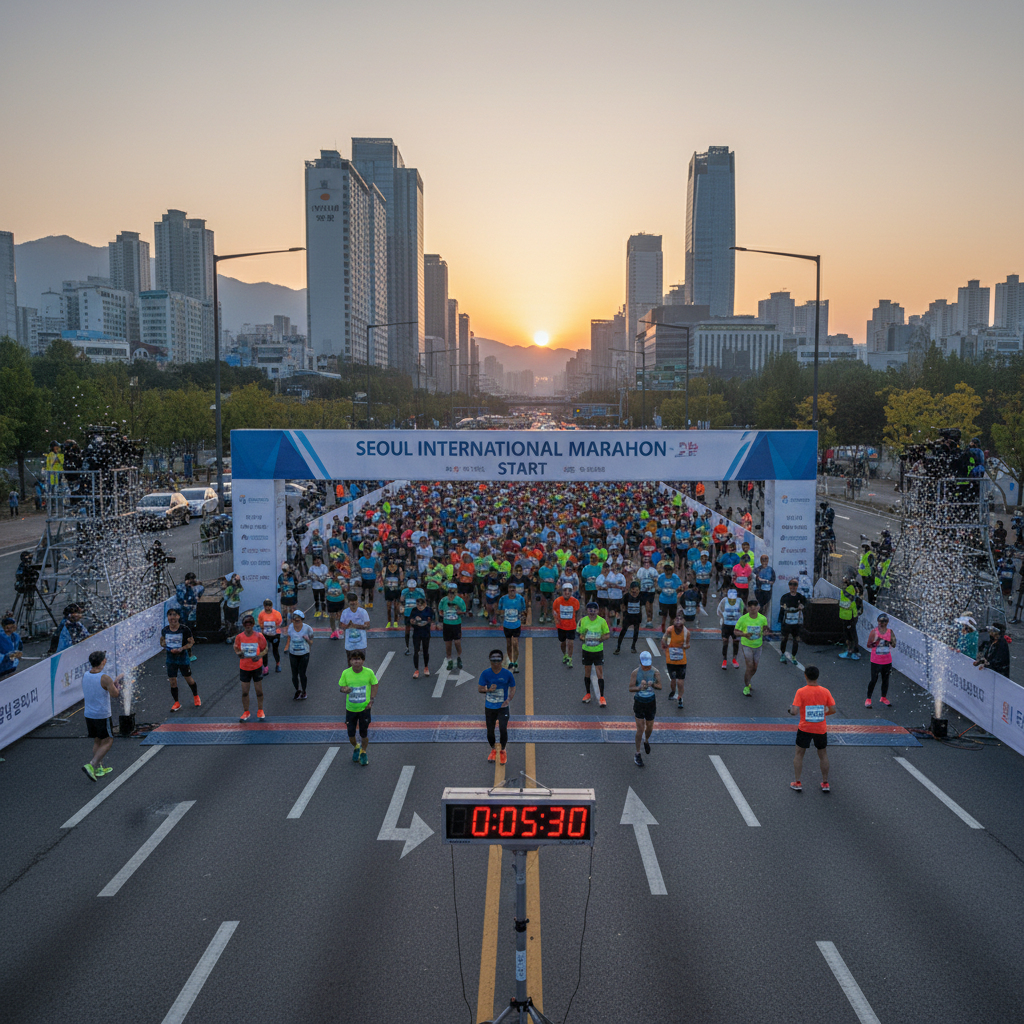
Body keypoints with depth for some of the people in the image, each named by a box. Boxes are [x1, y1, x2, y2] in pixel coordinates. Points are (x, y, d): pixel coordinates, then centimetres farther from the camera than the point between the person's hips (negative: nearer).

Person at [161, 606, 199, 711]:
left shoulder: (184, 629, -15)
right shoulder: (164, 630, -4)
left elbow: (191, 642, -9)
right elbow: (162, 641, 14)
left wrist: (181, 649, -23)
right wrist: (164, 645, -9)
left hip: (183, 658, -3)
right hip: (170, 659, 3)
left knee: (188, 679, 11)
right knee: (172, 681, 3)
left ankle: (196, 697, 36)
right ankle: (176, 703, 18)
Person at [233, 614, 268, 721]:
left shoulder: (259, 636, -11)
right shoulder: (239, 637, -7)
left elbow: (265, 649, -1)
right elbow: (236, 648, 7)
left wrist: (259, 656, -19)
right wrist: (239, 653, -15)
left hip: (257, 667, -1)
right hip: (244, 667, 1)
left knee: (259, 690, 7)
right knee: (244, 691, 6)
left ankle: (260, 711, 24)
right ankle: (246, 712, 21)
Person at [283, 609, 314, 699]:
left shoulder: (307, 628, -14)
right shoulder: (290, 627, -9)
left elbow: (311, 642, -4)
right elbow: (289, 639, 5)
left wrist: (307, 639, -25)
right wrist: (286, 648, -10)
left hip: (304, 654, -2)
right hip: (293, 654, 2)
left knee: (302, 674, 1)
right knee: (294, 674, 7)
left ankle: (303, 692, 25)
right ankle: (297, 691, 31)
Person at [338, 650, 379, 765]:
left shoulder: (369, 672, -10)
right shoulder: (346, 673, -9)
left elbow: (374, 685, 3)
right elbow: (341, 686, 2)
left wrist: (371, 700, -4)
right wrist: (344, 690, -23)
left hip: (364, 708, -1)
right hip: (350, 708, 1)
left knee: (364, 733, 6)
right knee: (351, 733, 8)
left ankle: (363, 752, 33)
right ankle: (356, 748, 40)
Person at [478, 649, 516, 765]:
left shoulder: (507, 674, -9)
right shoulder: (485, 673, -6)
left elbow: (513, 688, 1)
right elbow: (479, 689, -1)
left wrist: (509, 699, -16)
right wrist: (489, 690, -22)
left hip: (503, 707, -2)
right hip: (489, 707, 2)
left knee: (503, 729, -13)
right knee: (490, 731, 10)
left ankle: (503, 751, 12)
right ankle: (493, 750, 36)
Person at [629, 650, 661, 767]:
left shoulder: (655, 672, -9)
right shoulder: (635, 672, -12)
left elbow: (660, 686, -18)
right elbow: (630, 688, -16)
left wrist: (652, 684, -41)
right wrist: (639, 688, -37)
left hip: (651, 702, 2)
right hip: (639, 702, -2)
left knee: (649, 727, 16)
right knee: (640, 730, -5)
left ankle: (646, 741, 50)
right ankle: (637, 754, 8)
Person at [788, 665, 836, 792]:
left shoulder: (801, 692, -15)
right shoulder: (825, 691, -6)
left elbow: (794, 711, -20)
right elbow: (833, 710, -4)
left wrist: (791, 710, 2)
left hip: (805, 729, -2)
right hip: (821, 729, 2)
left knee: (799, 754, 14)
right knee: (823, 755, 19)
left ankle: (797, 783, 15)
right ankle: (825, 784, 24)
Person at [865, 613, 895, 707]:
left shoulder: (890, 632, 1)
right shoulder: (874, 632, -8)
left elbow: (893, 646, 6)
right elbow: (868, 645, -7)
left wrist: (893, 641, -16)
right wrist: (875, 642, -26)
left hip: (887, 661, 3)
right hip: (876, 661, -3)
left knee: (885, 679, 13)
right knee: (873, 680, -1)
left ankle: (884, 698, 31)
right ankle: (868, 699, 11)